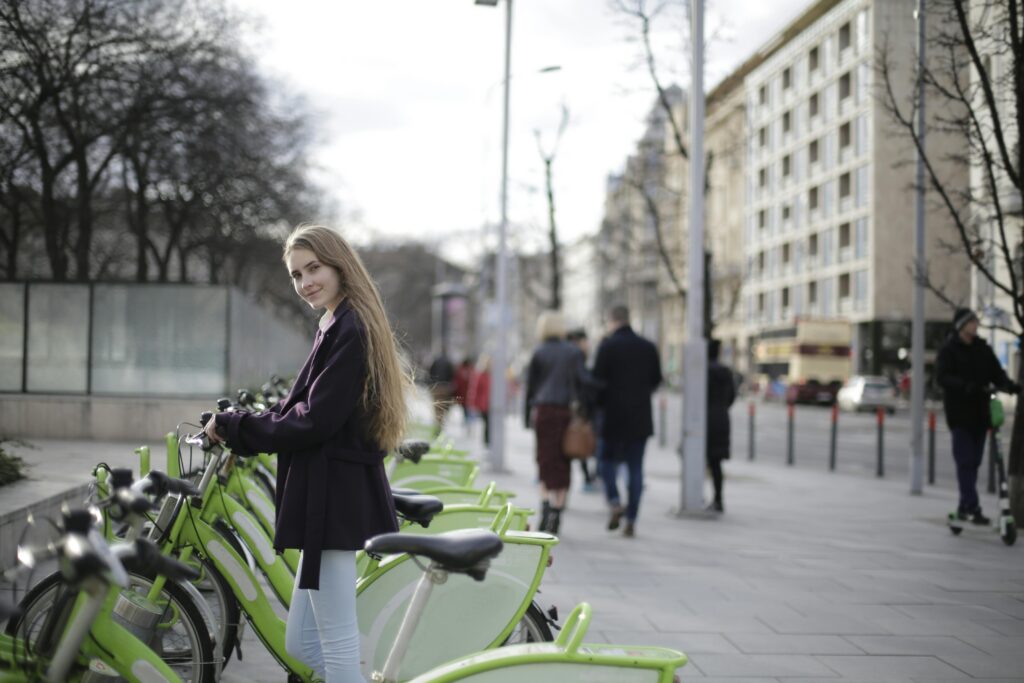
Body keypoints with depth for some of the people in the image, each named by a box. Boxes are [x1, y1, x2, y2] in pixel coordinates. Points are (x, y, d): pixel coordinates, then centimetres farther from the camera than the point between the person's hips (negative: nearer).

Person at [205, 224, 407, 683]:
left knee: (337, 645, -4)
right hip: (335, 491, 11)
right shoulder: (340, 326, 19)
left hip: (335, 494, -11)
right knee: (301, 644, 14)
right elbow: (304, 409, 17)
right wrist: (236, 427, 4)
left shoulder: (348, 330, -13)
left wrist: (232, 427, -9)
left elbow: (314, 421, -19)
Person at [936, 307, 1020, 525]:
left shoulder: (983, 349, 13)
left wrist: (1009, 385, -13)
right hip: (959, 412, -5)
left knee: (974, 461, 7)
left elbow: (996, 373, 8)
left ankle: (964, 507, 16)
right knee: (965, 460, -10)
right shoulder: (948, 350, -2)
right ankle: (972, 507, -13)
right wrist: (966, 386, -29)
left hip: (980, 412, 5)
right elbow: (942, 377, -13)